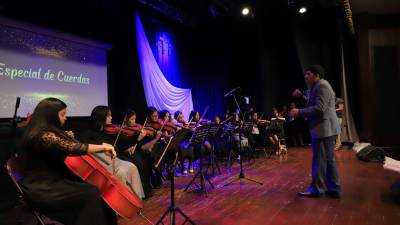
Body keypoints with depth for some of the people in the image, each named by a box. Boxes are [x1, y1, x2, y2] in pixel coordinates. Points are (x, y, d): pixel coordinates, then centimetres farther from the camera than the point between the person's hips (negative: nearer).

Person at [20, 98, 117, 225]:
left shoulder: (48, 132, 8)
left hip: (52, 181, 10)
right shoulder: (44, 135, -23)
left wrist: (67, 138, 6)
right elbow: (75, 148, -32)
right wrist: (103, 147, -23)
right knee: (91, 193, -20)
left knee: (93, 185, 2)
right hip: (42, 189, -10)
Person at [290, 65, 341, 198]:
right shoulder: (318, 87, 20)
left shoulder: (322, 86, -13)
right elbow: (313, 104, 21)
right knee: (328, 159, 13)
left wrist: (299, 112, -20)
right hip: (324, 129, 11)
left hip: (323, 129, -11)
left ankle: (317, 189, 6)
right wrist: (302, 96, 10)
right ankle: (334, 188, 20)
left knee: (319, 160, -3)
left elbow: (319, 108, -23)